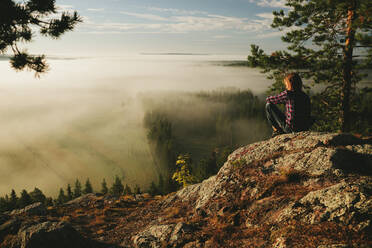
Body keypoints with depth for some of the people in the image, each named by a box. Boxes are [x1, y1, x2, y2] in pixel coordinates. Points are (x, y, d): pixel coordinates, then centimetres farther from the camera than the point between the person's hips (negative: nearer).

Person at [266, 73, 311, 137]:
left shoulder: (288, 94, -12)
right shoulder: (306, 96, 7)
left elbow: (268, 99, -1)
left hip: (291, 129, -7)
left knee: (269, 105, 3)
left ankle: (276, 130, 11)